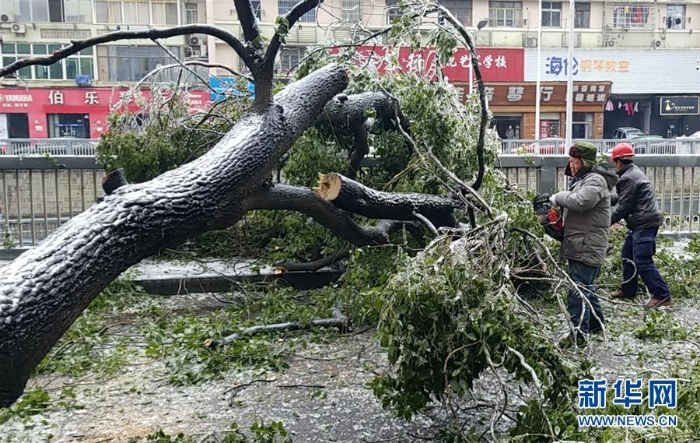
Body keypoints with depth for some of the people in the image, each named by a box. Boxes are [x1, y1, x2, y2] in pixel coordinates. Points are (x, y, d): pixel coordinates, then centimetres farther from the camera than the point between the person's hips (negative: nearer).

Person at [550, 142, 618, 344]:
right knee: (585, 286, 21)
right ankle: (596, 322, 35)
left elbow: (579, 201, -28)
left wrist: (558, 197, -12)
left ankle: (579, 334, -8)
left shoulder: (595, 180, -12)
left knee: (578, 291, -11)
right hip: (579, 245, 11)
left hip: (587, 247, -11)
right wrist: (558, 216, 2)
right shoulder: (581, 179, 20)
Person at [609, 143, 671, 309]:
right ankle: (628, 290, 27)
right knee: (627, 254, 17)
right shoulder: (634, 172, 16)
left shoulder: (628, 178, -17)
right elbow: (621, 198, 21)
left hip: (644, 223, -11)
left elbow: (623, 206, -16)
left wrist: (609, 221, -5)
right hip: (641, 222, 11)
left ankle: (662, 295, -9)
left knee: (642, 261, -11)